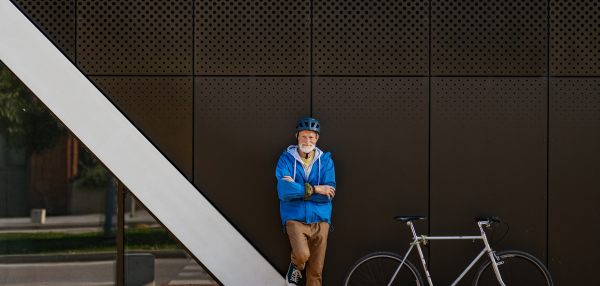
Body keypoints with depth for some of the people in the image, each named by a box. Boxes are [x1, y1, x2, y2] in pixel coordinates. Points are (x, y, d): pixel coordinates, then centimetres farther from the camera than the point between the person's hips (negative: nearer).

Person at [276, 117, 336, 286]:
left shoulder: (325, 161, 5)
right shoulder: (286, 159, 0)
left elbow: (328, 194, -7)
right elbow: (284, 191, -14)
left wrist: (296, 188, -13)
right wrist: (314, 189, -16)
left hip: (319, 220, 2)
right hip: (295, 218, -2)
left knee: (316, 272, 2)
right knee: (302, 254, -26)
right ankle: (295, 267, 8)